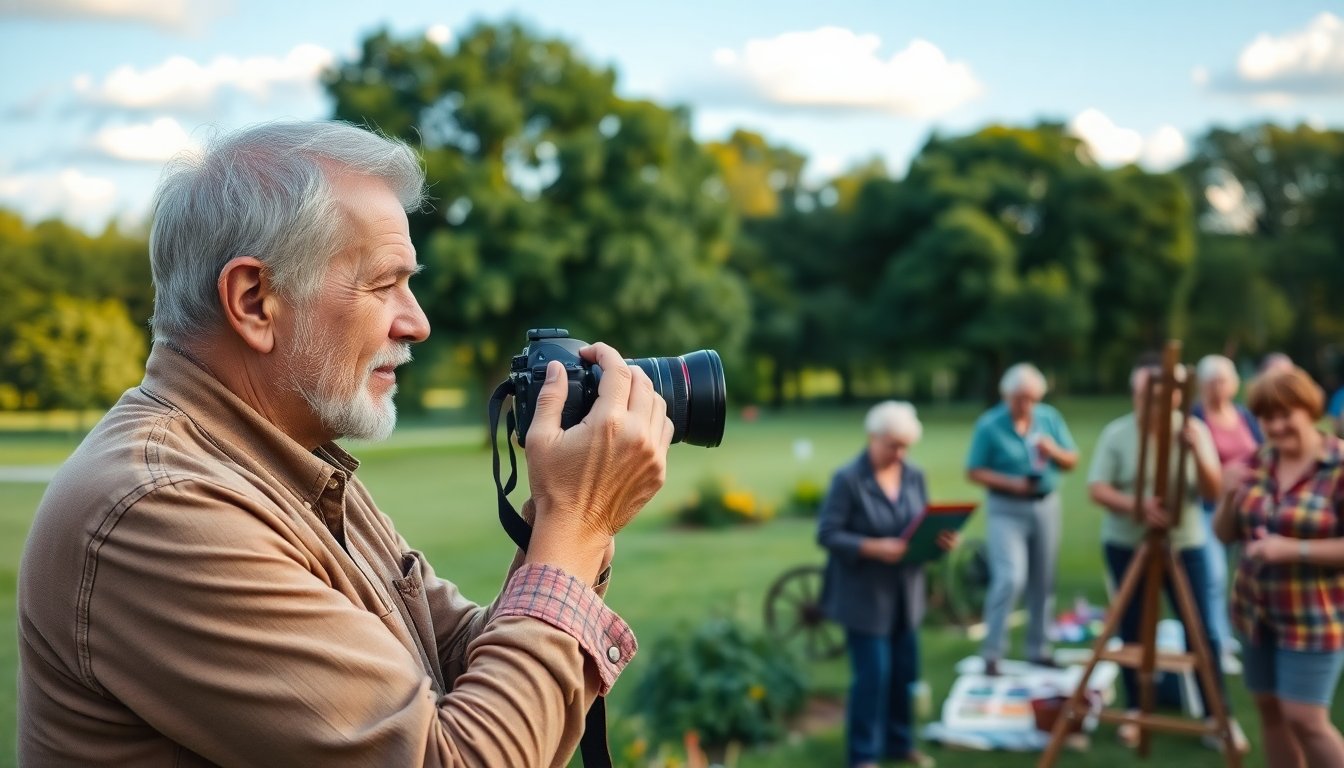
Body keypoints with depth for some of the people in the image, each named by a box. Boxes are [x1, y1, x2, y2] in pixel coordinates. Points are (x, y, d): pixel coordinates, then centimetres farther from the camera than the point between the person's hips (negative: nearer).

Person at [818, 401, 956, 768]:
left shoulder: (914, 476, 3)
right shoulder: (848, 479, -14)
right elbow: (828, 534, -16)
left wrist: (941, 539, -12)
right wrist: (873, 548, -27)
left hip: (905, 590, 6)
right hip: (864, 593, -5)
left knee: (905, 670, 13)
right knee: (873, 673, -2)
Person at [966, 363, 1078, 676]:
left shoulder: (1050, 417, 4)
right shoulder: (989, 425, -8)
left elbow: (1072, 461, 9)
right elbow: (974, 471, -7)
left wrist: (1054, 451, -13)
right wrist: (1010, 483, -20)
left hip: (1046, 506, 4)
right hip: (1007, 511, -4)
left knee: (1043, 583, 10)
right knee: (1010, 578, -16)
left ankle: (1038, 649, 23)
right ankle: (992, 653, -8)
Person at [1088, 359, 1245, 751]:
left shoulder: (1194, 430, -3)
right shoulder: (1116, 433, -6)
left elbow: (1213, 491, -7)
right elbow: (1097, 490, -11)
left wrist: (1197, 452, -24)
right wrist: (1137, 505, -28)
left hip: (1185, 545, 0)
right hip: (1127, 546, 0)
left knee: (1202, 631, -2)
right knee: (1133, 632, 6)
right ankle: (1136, 713, 20)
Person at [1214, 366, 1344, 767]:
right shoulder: (1258, 462, 4)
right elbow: (1225, 534, 7)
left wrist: (1293, 549, -23)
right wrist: (1231, 496, -12)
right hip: (1255, 610, 6)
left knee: (1305, 719, -9)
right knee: (1270, 710, 11)